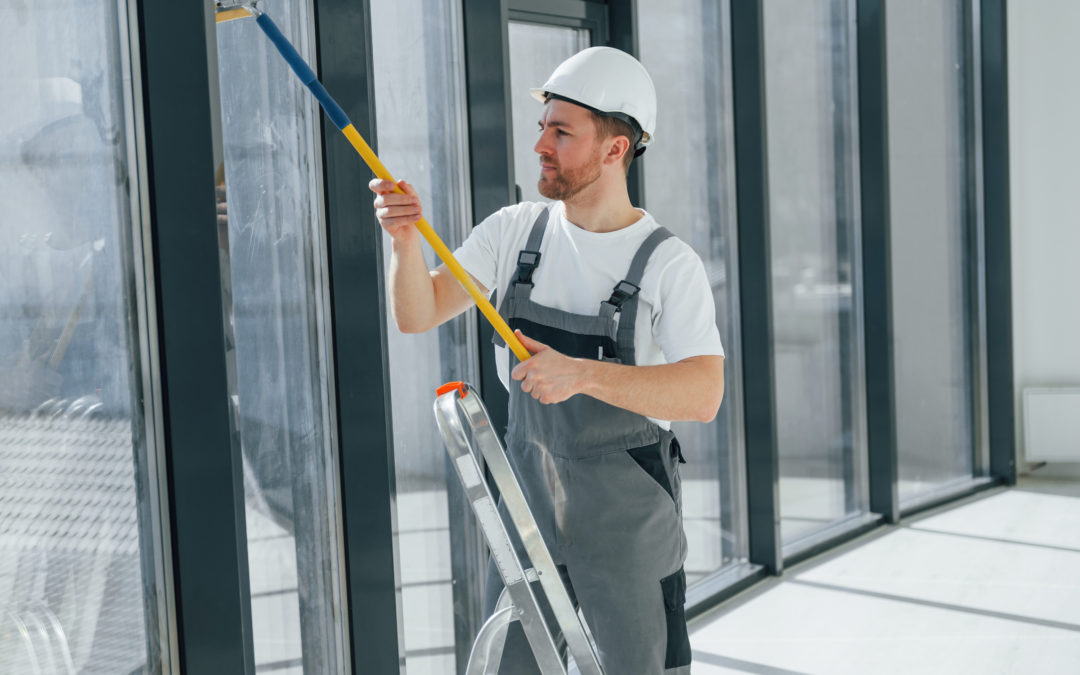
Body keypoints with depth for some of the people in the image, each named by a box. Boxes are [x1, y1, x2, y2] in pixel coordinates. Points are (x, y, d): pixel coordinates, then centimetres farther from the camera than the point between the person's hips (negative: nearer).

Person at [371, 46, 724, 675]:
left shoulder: (670, 264, -14)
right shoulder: (516, 230, 0)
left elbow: (704, 394, -27)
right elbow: (418, 315, -2)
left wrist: (581, 374, -38)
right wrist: (407, 239, -22)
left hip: (628, 518, -4)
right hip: (528, 502, 4)